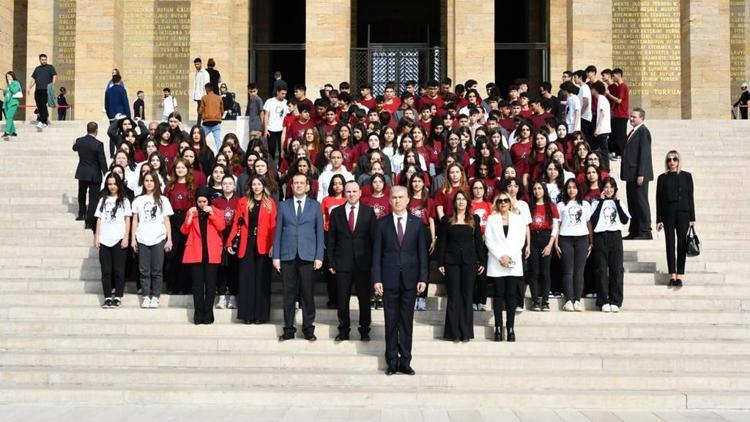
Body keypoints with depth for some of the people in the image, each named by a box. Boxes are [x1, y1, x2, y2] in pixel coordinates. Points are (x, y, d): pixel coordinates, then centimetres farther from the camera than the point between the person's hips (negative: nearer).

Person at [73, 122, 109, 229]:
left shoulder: (79, 141, -4)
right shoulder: (98, 144, -19)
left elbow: (75, 148, 21)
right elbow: (102, 161, -16)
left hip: (82, 173, 5)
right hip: (94, 175, -5)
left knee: (82, 194, 29)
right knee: (93, 198, 1)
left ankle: (81, 214, 39)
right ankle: (90, 222, -1)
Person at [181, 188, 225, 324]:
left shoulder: (216, 212, 7)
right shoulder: (192, 212, 10)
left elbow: (221, 227, -9)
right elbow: (184, 231, 1)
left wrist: (212, 214, -17)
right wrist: (190, 216, -11)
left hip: (212, 252, -1)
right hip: (196, 252, 1)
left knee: (210, 282, -1)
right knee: (197, 283, 0)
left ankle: (208, 313, 5)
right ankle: (198, 313, 3)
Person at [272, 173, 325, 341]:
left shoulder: (315, 206, 8)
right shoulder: (283, 206, 10)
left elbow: (319, 232, 5)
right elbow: (278, 232, 8)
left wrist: (319, 257, -2)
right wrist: (276, 256, 1)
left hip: (307, 256, -1)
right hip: (287, 256, 1)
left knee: (307, 294, -1)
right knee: (289, 294, 3)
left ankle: (308, 328, 9)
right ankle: (289, 329, 11)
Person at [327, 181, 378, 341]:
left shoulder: (369, 212, 4)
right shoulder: (336, 212, 6)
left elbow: (375, 237, 3)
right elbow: (331, 239, 6)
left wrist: (374, 261, -3)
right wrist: (331, 262, 0)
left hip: (363, 262, 0)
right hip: (342, 262, 1)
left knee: (364, 298, 5)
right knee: (342, 299, 5)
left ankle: (364, 331, 17)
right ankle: (343, 331, 17)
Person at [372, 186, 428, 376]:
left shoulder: (417, 223, 5)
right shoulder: (382, 223, 4)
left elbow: (422, 251, 4)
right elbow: (377, 253, 2)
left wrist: (423, 278, -3)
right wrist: (376, 279, -5)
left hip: (410, 279, 0)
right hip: (389, 278, 0)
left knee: (407, 321, 5)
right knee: (391, 321, 4)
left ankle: (405, 361, 11)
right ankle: (392, 361, 11)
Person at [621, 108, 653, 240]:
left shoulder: (643, 131, -10)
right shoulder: (632, 132, 18)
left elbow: (644, 153, -17)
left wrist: (641, 174, -21)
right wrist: (625, 174, 15)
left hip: (639, 175, -9)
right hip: (631, 175, 9)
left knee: (641, 203, -5)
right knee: (632, 204, 11)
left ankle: (645, 232, 0)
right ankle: (634, 231, 16)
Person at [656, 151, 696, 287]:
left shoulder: (686, 176, 5)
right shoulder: (662, 178, 6)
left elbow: (690, 197, 5)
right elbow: (659, 199, 5)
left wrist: (692, 218, 0)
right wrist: (659, 219, 0)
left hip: (683, 213, 0)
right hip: (668, 214, 0)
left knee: (682, 244, -1)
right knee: (670, 244, 1)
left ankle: (680, 275, 2)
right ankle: (672, 275, 4)